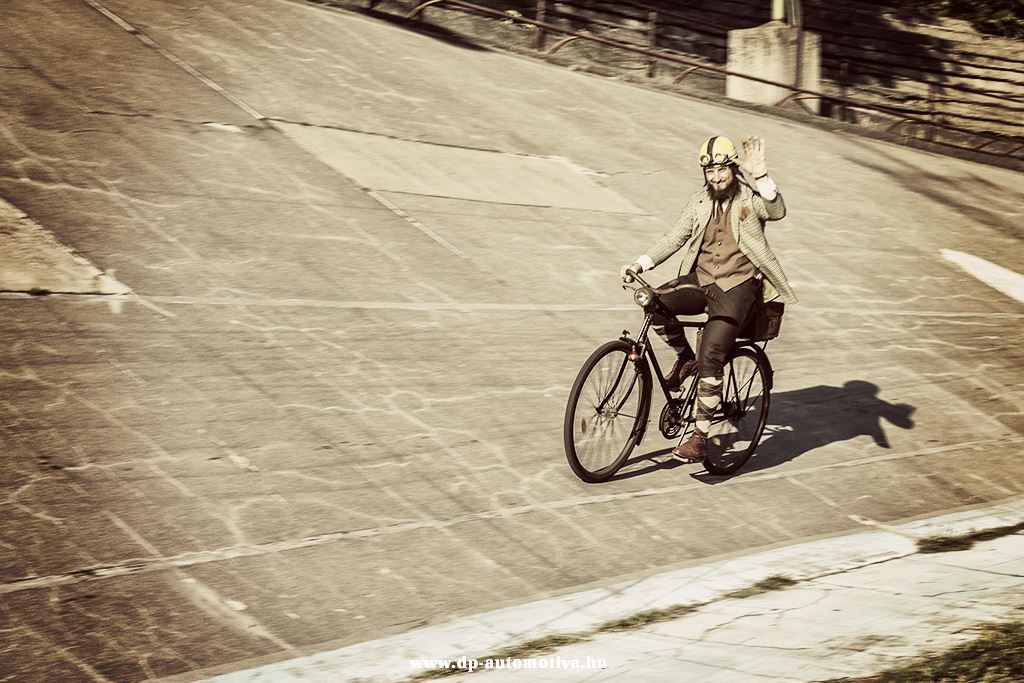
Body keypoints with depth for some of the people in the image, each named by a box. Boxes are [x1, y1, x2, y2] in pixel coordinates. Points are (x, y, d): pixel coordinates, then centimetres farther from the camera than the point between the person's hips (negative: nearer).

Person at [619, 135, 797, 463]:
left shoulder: (749, 197, -3)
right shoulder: (700, 200, 10)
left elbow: (777, 211, -24)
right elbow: (675, 237, 8)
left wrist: (759, 173, -35)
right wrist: (640, 264, -4)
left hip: (737, 286, -5)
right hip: (701, 278, 5)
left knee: (710, 357, -18)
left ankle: (700, 436, -9)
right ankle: (685, 357, 6)